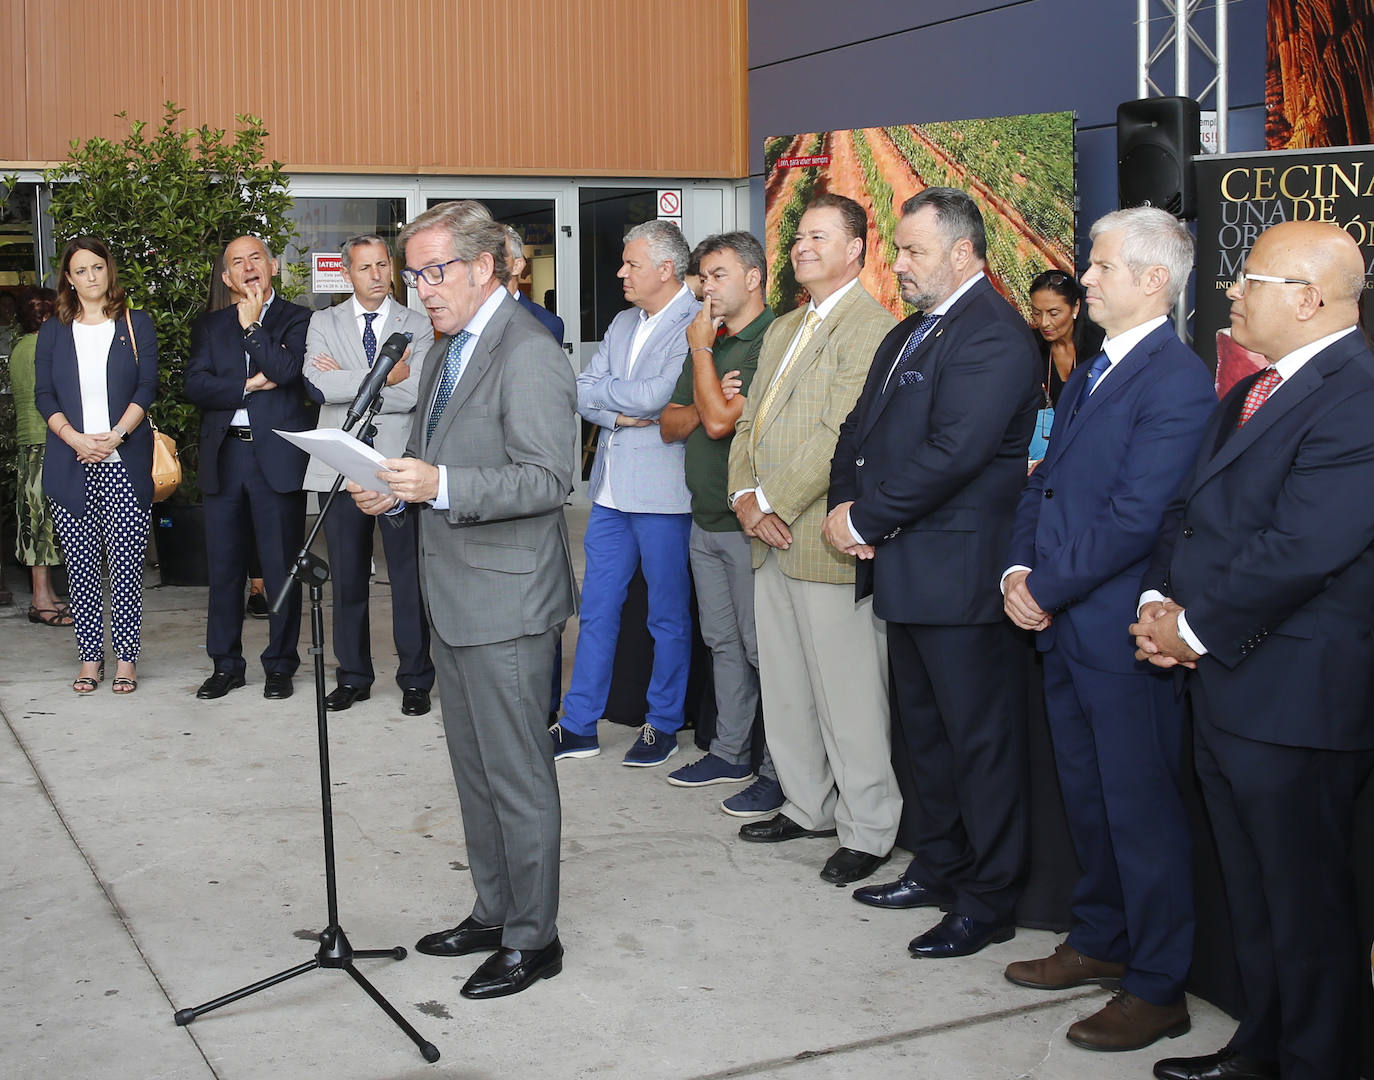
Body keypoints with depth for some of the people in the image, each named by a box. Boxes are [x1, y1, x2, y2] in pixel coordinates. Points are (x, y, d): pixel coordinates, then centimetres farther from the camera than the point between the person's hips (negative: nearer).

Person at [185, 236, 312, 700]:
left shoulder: (296, 320, 6)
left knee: (281, 566, 0)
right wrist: (249, 386, -8)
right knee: (224, 566, 6)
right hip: (224, 457, 3)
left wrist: (251, 324, -5)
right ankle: (225, 665, 17)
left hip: (278, 456, -3)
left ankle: (280, 664, 12)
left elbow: (285, 370, -13)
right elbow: (195, 386, 2)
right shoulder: (210, 326, 15)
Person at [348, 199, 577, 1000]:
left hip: (507, 601, -10)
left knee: (517, 774, 0)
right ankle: (493, 913, 31)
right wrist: (397, 488, 5)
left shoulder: (529, 356, -17)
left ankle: (532, 938, 13)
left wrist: (442, 485, -32)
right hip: (454, 595, 10)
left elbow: (548, 479, -23)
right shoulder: (448, 347, 15)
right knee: (474, 767, 18)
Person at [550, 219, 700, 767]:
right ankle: (579, 726, 18)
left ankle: (663, 724, 19)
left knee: (668, 617, 6)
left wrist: (602, 389, -5)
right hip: (612, 490, 7)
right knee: (596, 610, 10)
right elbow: (582, 393, 9)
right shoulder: (623, 324, 15)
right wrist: (619, 413, -11)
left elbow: (656, 395, -21)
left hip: (663, 493, -7)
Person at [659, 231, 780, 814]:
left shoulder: (773, 343, -15)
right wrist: (707, 398, -8)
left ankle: (780, 772, 7)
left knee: (763, 648, -2)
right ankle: (730, 754, 28)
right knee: (723, 642, 16)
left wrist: (701, 353, -11)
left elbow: (720, 422, -23)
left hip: (750, 525, -9)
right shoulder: (710, 342, 14)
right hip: (706, 522, 9)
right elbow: (669, 425, 12)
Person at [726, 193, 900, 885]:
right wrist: (744, 496, 2)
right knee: (784, 684, 16)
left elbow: (842, 434, -19)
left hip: (827, 540, -9)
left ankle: (866, 831, 10)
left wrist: (773, 502, -15)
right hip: (773, 540, 9)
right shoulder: (783, 330, 20)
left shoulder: (872, 328, -11)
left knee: (849, 695, -2)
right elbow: (750, 421, 19)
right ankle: (808, 807, 29)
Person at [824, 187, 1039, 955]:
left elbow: (952, 454, -25)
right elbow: (862, 425, 16)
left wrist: (866, 521, -17)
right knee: (923, 730, 20)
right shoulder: (910, 333, 16)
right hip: (907, 570, 10)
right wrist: (846, 502, -2)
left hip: (963, 574, -10)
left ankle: (990, 900, 11)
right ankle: (939, 868, 34)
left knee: (981, 739, 1)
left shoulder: (992, 336, -16)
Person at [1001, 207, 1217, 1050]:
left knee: (1142, 809, 1)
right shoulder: (1092, 374, 15)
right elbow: (1046, 482, 16)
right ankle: (1100, 942, 35)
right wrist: (1020, 570, 1)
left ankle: (1158, 988, 12)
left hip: (1121, 632, -9)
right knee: (1086, 796, 19)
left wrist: (1047, 590, -16)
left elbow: (1136, 516, -22)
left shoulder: (1177, 380, -16)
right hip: (1065, 625, 9)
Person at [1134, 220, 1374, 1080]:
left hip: (1295, 699, -10)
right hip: (1225, 687, 10)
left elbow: (1300, 549, -25)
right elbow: (1191, 510, 16)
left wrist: (1196, 626, -15)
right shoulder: (1250, 395, 15)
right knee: (1253, 895, 21)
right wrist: (1161, 601, -1)